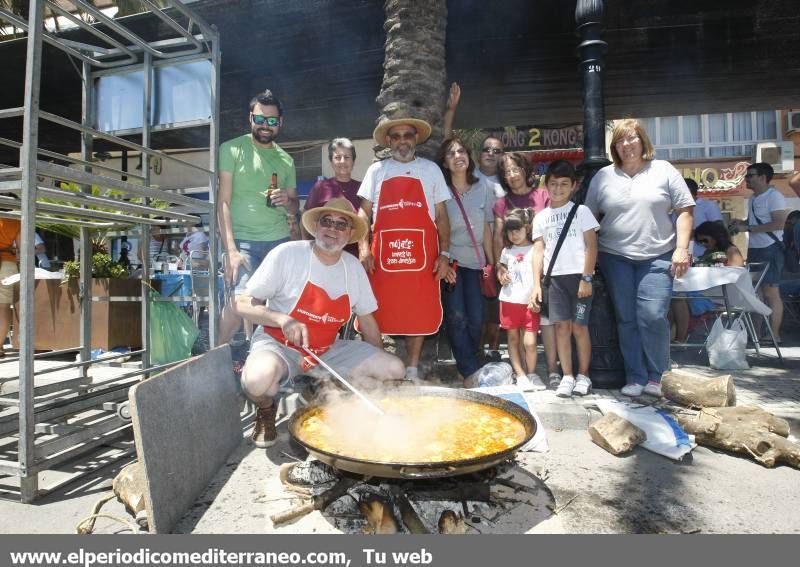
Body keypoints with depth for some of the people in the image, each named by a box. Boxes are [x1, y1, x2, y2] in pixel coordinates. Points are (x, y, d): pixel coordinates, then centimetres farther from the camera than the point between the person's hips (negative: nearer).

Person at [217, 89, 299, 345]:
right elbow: (223, 201, -4)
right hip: (242, 240, -4)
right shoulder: (232, 149, 3)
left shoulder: (286, 160, 16)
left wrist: (288, 200, -4)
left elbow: (295, 207, 22)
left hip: (279, 241, 4)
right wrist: (231, 250, -14)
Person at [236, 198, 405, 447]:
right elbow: (243, 303, -11)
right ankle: (266, 410, 0)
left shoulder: (354, 267, 1)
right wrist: (283, 320, -28)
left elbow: (367, 319, 12)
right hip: (278, 344, -4)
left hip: (327, 350, 4)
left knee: (395, 370, -10)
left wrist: (379, 367, 11)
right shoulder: (287, 254, -13)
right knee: (258, 378, -39)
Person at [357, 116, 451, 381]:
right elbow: (364, 213, 10)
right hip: (382, 255, 0)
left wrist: (444, 254, 1)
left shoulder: (431, 170, 12)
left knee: (420, 314, 4)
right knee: (378, 313, 1)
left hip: (421, 255, 0)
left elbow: (441, 215, 10)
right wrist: (363, 248, -4)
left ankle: (412, 370, 18)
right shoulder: (377, 170, 12)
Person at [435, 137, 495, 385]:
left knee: (476, 318, -3)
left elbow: (486, 228, 11)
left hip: (474, 261, 3)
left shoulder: (483, 189, 9)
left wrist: (491, 262, 9)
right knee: (456, 317, -12)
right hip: (450, 260, -3)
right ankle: (471, 371, -5)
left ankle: (467, 367, 17)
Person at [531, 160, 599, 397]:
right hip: (554, 277, 2)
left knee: (579, 326, 1)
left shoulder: (581, 211, 3)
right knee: (562, 326, 2)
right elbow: (538, 251, 8)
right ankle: (567, 376, 10)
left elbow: (591, 246, -2)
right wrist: (536, 284, 1)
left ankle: (583, 375, 14)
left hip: (578, 276, -2)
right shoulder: (541, 218, 11)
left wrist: (586, 278, -10)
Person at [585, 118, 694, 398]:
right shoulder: (603, 176, 9)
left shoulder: (663, 170, 6)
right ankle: (635, 378, 14)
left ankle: (657, 377, 9)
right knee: (626, 319, 3)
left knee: (653, 316, -9)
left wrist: (682, 248, -5)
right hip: (615, 257, 2)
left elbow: (685, 210, 5)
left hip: (657, 257, -1)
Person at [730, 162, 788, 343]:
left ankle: (774, 335, 0)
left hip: (770, 249, -8)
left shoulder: (774, 196, -10)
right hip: (753, 249, 8)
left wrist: (748, 228, -19)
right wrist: (742, 223, 5)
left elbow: (779, 223, -19)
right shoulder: (753, 198, 15)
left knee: (771, 292, -6)